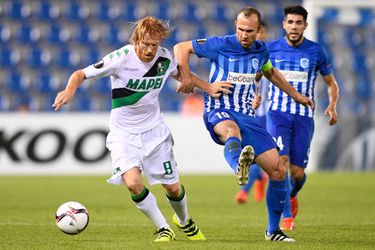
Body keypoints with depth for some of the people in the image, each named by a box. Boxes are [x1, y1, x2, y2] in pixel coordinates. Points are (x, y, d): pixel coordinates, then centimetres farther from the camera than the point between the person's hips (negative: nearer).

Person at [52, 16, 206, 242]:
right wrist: (70, 90, -37)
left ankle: (184, 222, 40)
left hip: (154, 129, 3)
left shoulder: (165, 57, -8)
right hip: (124, 132, -3)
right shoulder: (121, 58, -21)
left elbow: (179, 73, 17)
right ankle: (164, 229, -4)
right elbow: (81, 74, -16)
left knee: (174, 188, 6)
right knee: (133, 183, -25)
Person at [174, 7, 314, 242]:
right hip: (219, 112, -5)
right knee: (232, 130, -44)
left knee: (278, 171, -5)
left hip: (247, 116, 5)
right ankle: (239, 167, -81)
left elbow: (270, 72, 34)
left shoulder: (260, 50, 10)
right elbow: (181, 48, 1)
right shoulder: (220, 45, -5)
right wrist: (188, 79, -9)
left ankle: (273, 230, 12)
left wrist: (295, 94, 39)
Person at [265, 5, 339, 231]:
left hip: (304, 117, 1)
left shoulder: (316, 51, 1)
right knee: (281, 162, -19)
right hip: (278, 114, -1)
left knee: (298, 172, 1)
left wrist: (332, 106, -7)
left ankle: (292, 196, 36)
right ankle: (287, 215, -10)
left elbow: (331, 83, 11)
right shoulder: (271, 49, 2)